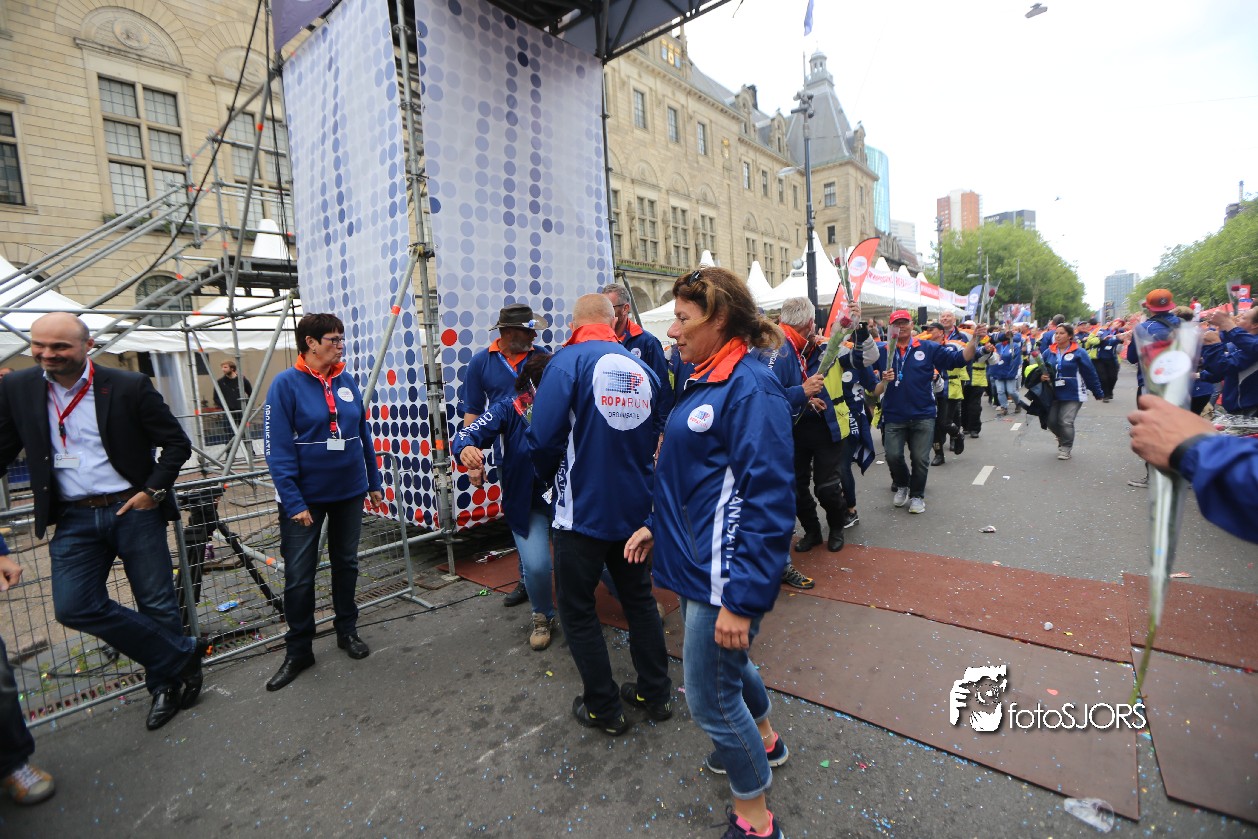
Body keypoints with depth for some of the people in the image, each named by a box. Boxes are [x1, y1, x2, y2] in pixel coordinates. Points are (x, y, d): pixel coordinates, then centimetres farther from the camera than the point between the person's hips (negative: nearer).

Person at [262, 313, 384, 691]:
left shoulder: (347, 381, 1)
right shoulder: (286, 384, -11)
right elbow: (278, 449, -14)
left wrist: (374, 483, 9)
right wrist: (293, 502, -17)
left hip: (350, 492, 4)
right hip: (306, 496, -4)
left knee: (346, 564, 17)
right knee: (298, 576, 7)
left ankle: (347, 630, 35)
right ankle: (298, 649, 25)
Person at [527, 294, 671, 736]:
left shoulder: (568, 361, -13)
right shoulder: (643, 368, 3)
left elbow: (542, 439, -19)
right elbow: (658, 435, 9)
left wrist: (555, 476, 1)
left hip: (583, 512, -5)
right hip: (636, 508, 6)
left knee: (577, 609, 14)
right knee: (639, 599, 22)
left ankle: (604, 708, 26)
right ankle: (656, 694, 35)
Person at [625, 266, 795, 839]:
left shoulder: (750, 388, -21)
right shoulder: (707, 381, 9)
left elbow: (768, 502, -25)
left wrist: (742, 600, -24)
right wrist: (658, 527, 13)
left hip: (723, 576, -9)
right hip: (698, 562, 9)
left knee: (710, 700, 7)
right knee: (724, 665, 29)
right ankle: (763, 741, 57)